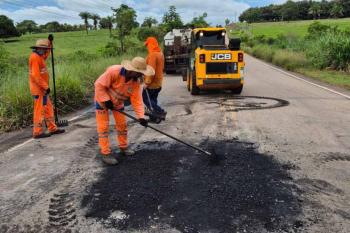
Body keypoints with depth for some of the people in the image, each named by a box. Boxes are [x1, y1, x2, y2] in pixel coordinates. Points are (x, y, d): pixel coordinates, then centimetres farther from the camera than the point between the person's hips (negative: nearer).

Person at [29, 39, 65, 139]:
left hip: (42, 89, 10)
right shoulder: (34, 57, -16)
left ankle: (52, 128, 21)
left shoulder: (38, 56, 13)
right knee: (40, 110, -4)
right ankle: (38, 132, 3)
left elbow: (45, 56, 36)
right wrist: (46, 86, -22)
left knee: (48, 108, 14)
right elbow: (36, 75, -23)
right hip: (38, 89, -10)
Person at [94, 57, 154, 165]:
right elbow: (99, 85, -29)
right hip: (102, 99, -5)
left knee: (122, 124, 10)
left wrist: (141, 116, -28)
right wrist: (106, 100, -30)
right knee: (103, 126, -4)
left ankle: (123, 147, 27)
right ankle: (105, 153, 3)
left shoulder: (136, 81, -17)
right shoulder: (114, 71, -35)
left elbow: (137, 99, -18)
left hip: (118, 102, 6)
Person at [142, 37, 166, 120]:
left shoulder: (152, 54, -20)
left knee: (145, 98, 2)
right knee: (153, 99, 17)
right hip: (158, 82, 9)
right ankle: (155, 116, 22)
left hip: (152, 83, -9)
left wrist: (147, 82, -21)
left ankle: (160, 112, -6)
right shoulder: (160, 53, 11)